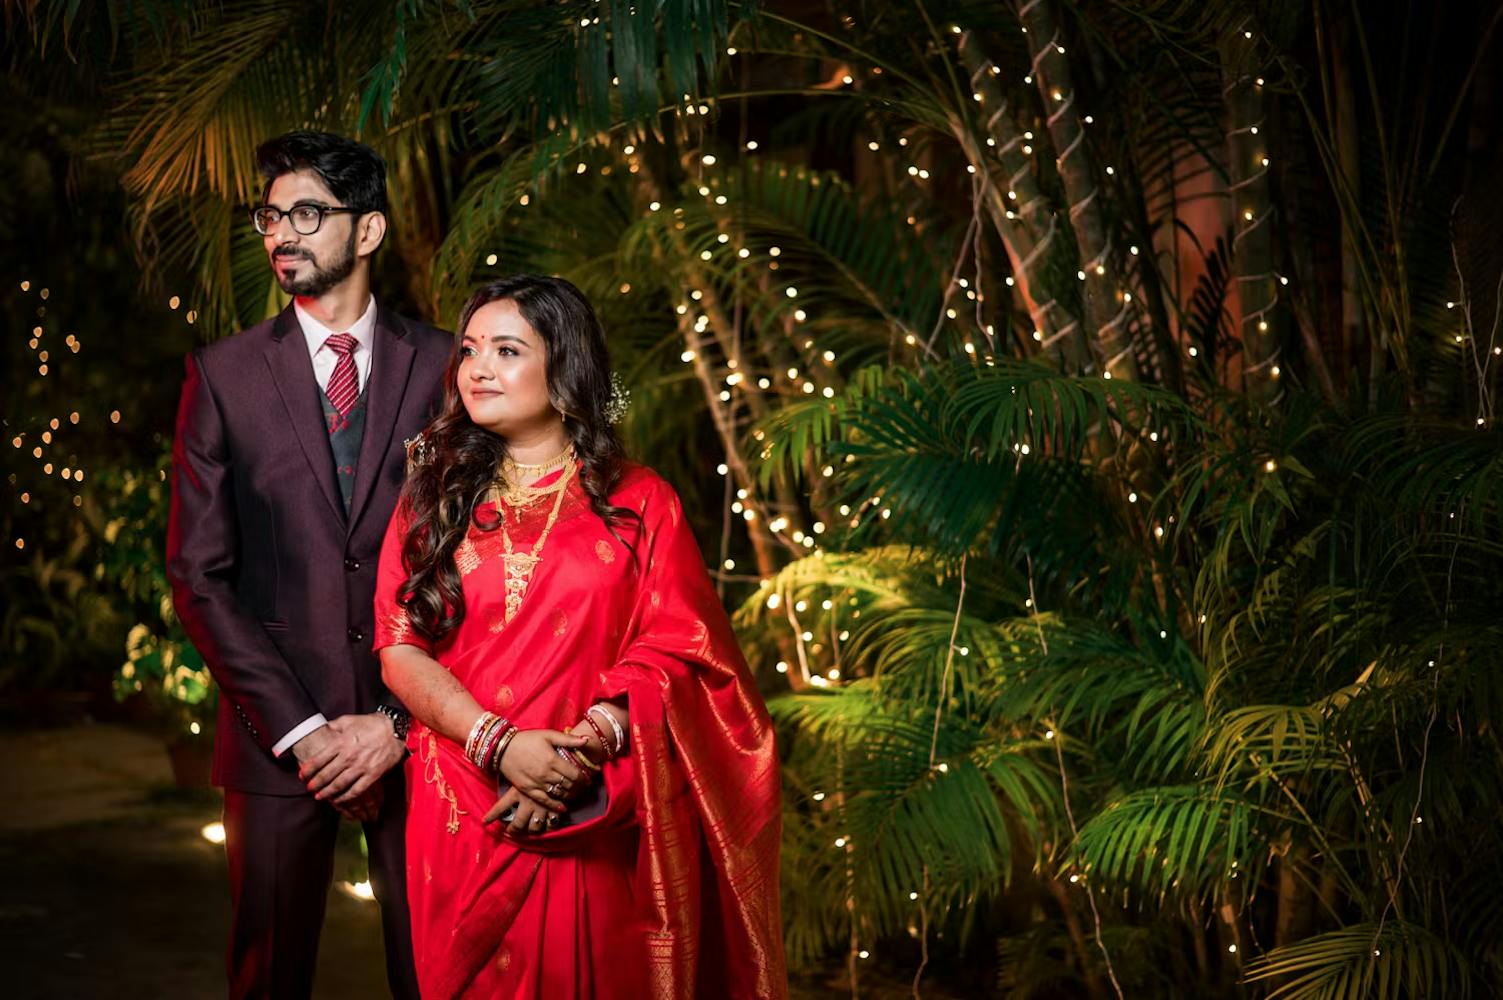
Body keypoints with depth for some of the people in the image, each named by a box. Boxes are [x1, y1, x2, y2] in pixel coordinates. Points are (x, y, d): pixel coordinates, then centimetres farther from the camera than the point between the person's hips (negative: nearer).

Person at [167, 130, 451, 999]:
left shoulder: (443, 367, 3)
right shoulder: (224, 374, 4)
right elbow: (199, 574, 0)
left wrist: (400, 719, -9)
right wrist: (299, 728, -8)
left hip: (420, 723, 0)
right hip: (276, 732, 0)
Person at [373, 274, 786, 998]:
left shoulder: (639, 502, 4)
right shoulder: (434, 497, 8)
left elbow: (675, 648, -5)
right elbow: (400, 649, -1)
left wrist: (582, 752, -19)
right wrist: (500, 745, -16)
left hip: (600, 824, -1)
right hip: (466, 820, 1)